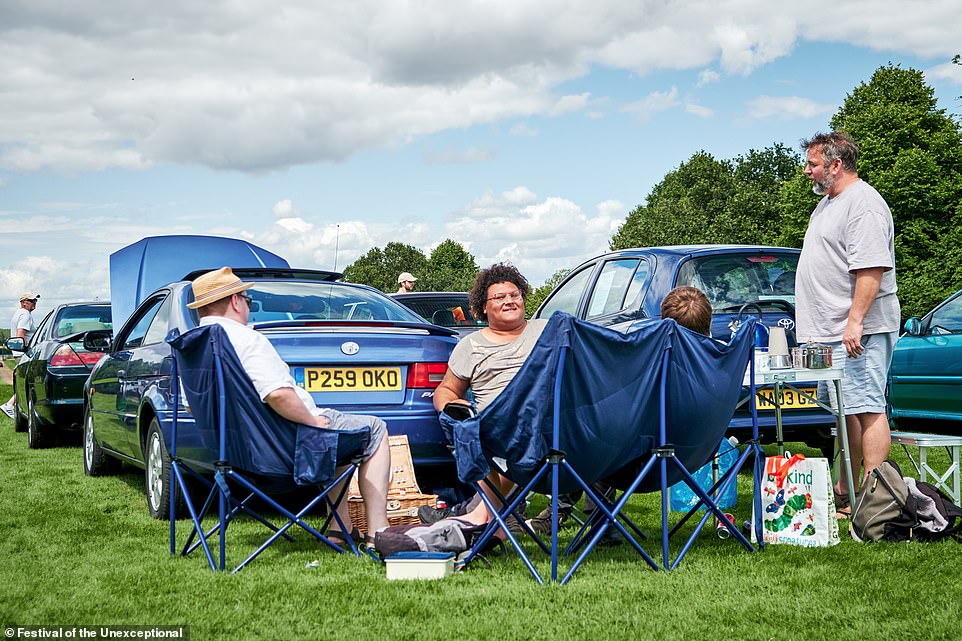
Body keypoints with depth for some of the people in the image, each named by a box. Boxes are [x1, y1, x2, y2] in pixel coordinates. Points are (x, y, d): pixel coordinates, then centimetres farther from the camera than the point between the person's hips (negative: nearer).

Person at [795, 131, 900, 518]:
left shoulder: (863, 204, -14)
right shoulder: (827, 204, 20)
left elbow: (871, 269, -23)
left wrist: (855, 323, -28)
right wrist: (815, 327, 25)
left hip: (858, 332, -11)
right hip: (830, 333, 11)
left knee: (866, 408, -11)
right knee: (845, 412, 14)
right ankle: (845, 494, 21)